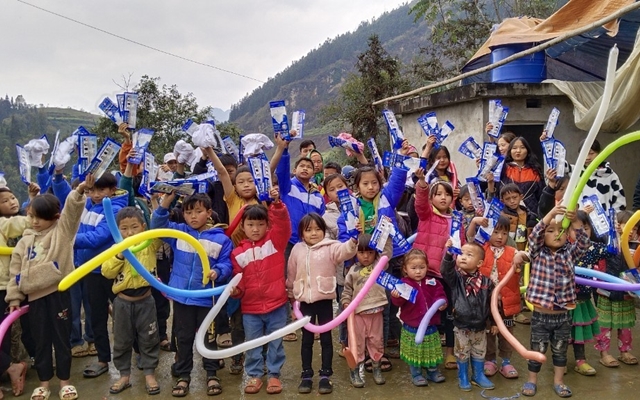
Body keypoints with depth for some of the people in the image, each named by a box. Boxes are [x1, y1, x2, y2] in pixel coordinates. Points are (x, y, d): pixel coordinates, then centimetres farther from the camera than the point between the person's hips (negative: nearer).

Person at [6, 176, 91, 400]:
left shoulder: (62, 230, 2)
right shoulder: (25, 241, 11)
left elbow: (72, 210, -15)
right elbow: (16, 271, 12)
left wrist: (80, 191, -33)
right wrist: (14, 298, 7)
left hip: (58, 292, -3)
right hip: (35, 296, 3)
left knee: (61, 338, 6)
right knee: (41, 340, 11)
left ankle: (65, 382, 17)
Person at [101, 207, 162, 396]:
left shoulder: (150, 244, -5)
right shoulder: (117, 248, -2)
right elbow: (107, 272, -10)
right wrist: (119, 255, -22)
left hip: (145, 301, -1)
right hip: (123, 302, 1)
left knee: (149, 339, 10)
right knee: (122, 341, 13)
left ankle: (150, 374, 23)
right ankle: (124, 375, 28)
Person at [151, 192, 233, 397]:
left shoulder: (221, 239, -6)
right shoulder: (179, 232, 3)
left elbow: (227, 264, -7)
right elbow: (158, 225, -2)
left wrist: (217, 272, -28)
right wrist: (165, 203, -16)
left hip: (207, 298, -2)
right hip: (181, 296, 2)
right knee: (183, 338, 14)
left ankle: (212, 374, 28)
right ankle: (183, 375, 27)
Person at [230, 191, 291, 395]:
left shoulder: (275, 241, -3)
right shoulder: (238, 253, 1)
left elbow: (283, 223, -21)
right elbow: (239, 280, 6)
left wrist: (277, 203, -36)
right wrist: (236, 290, -15)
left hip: (276, 304, -1)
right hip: (250, 308, 2)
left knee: (276, 343, 11)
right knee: (252, 344, 13)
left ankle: (274, 374, 26)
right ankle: (254, 375, 28)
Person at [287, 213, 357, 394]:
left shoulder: (330, 247, -4)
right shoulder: (297, 250, 5)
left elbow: (345, 250, -23)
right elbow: (291, 274, 15)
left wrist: (353, 239, -42)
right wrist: (290, 294, 23)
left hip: (324, 300, -2)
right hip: (305, 302, 2)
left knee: (326, 338, 7)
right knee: (307, 339, 11)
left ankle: (325, 375, 17)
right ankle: (306, 375, 21)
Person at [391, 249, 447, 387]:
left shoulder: (432, 283, -3)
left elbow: (440, 296, 1)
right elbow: (399, 302, -18)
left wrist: (441, 303, -20)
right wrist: (396, 297, -40)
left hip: (430, 326, 3)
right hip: (412, 326, -3)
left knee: (431, 351, 18)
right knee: (414, 352, 10)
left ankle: (433, 371, 37)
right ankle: (416, 374, 26)